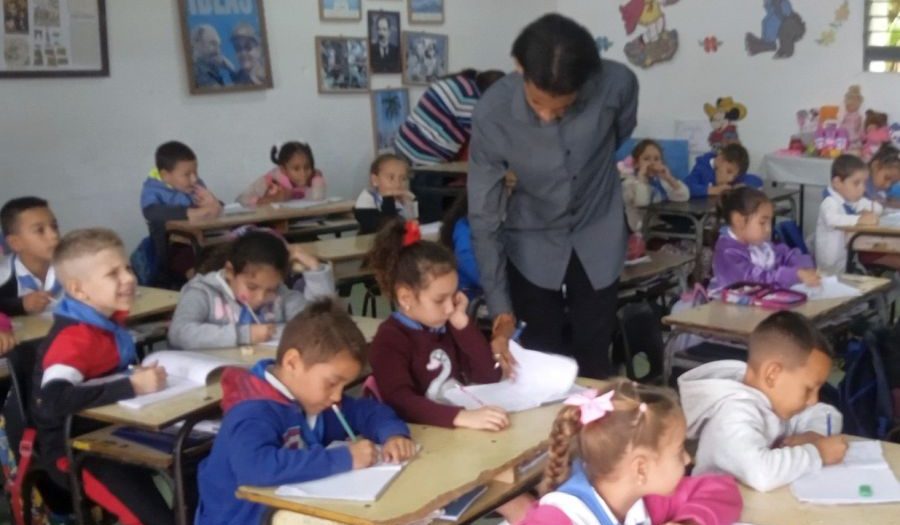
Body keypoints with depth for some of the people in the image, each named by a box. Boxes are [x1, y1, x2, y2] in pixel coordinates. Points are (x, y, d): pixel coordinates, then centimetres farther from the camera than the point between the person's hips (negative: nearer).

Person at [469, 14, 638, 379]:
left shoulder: (617, 85, -26)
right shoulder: (491, 114, -28)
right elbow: (484, 218, -20)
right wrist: (499, 304, -22)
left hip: (597, 240, 1)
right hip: (533, 244, -1)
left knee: (593, 359, 6)